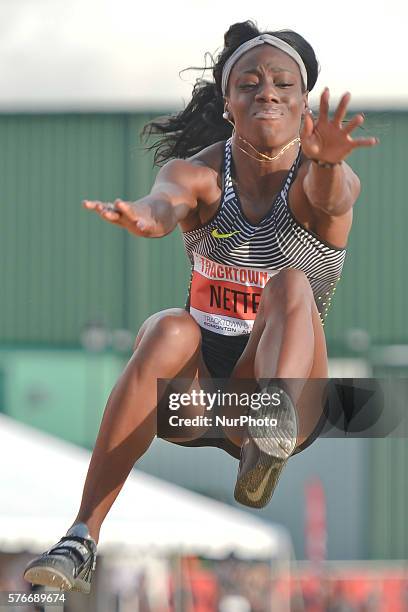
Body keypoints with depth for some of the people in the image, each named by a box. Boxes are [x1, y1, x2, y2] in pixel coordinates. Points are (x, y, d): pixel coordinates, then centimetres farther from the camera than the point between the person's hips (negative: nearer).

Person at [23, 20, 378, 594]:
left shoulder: (323, 176, -5)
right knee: (171, 331, -32)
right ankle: (81, 541, -42)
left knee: (293, 284, -26)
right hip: (190, 393, 1)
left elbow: (330, 199, -31)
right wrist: (143, 217, -52)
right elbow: (167, 202, -26)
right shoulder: (198, 173, -2)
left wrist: (325, 161, -56)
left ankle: (276, 429, -57)